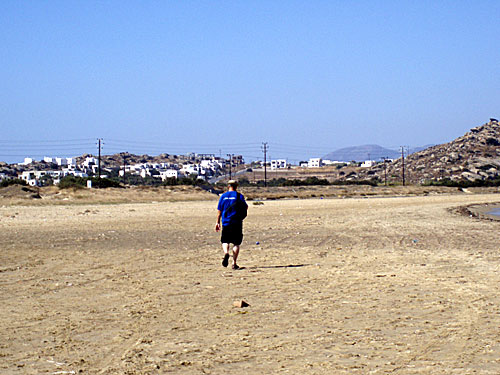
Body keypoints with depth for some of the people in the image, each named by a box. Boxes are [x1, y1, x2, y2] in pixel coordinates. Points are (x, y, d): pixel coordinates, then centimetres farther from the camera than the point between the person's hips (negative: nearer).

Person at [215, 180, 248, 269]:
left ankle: (226, 253, -19)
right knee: (236, 243, 6)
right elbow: (245, 207, 0)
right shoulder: (239, 196, -1)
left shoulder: (223, 196, 4)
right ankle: (234, 263, 0)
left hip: (226, 223, 1)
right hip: (237, 223, -1)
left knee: (225, 241, 13)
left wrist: (218, 222, 10)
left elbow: (219, 210, 4)